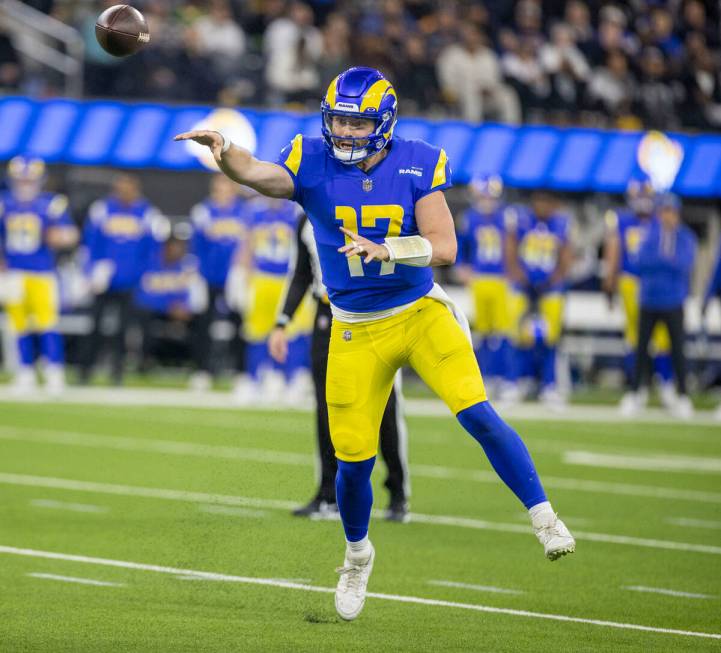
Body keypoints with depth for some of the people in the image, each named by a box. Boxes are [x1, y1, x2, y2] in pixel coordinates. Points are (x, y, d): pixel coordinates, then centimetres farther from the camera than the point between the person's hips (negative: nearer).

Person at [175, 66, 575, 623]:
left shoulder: (417, 165, -9)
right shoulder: (312, 164, -9)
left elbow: (444, 247, -15)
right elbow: (256, 174, -28)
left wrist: (387, 249, -32)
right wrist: (224, 150, -50)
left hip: (421, 314, -1)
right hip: (357, 331, 1)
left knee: (478, 415, -19)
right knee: (353, 459, 4)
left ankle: (544, 518, -6)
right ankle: (358, 555, 32)